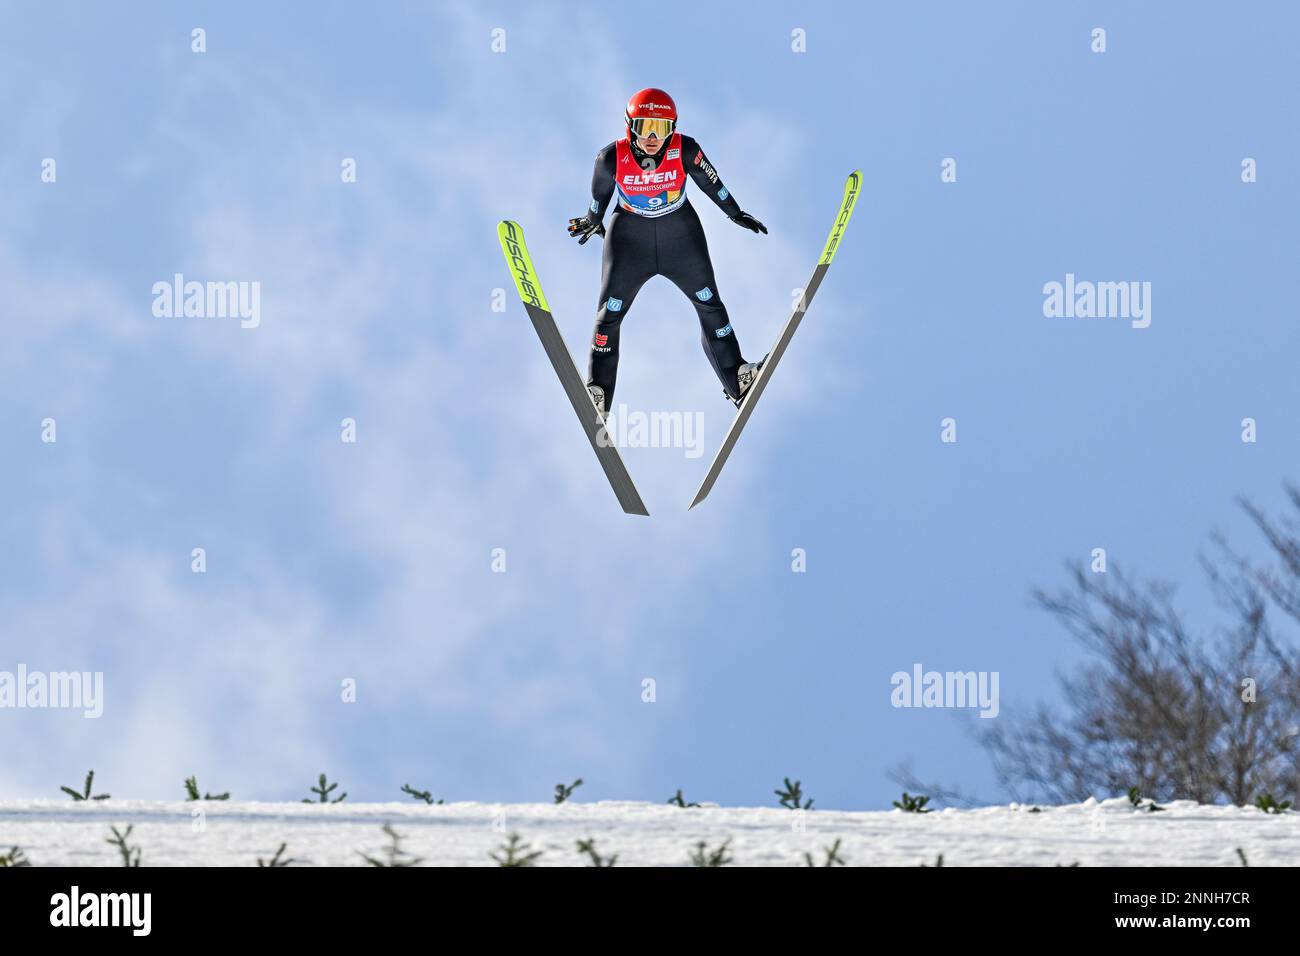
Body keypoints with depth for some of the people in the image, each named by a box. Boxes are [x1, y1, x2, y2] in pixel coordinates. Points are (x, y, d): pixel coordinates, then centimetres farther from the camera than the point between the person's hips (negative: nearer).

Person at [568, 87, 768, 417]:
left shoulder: (685, 150, -23)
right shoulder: (613, 158, -24)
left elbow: (710, 182, -5)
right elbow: (600, 194, -3)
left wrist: (737, 215, 8)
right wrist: (591, 222, 15)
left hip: (681, 236, 1)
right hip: (630, 238, -1)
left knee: (709, 304, 8)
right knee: (609, 313, 1)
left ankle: (738, 381, 19)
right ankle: (597, 395, 11)